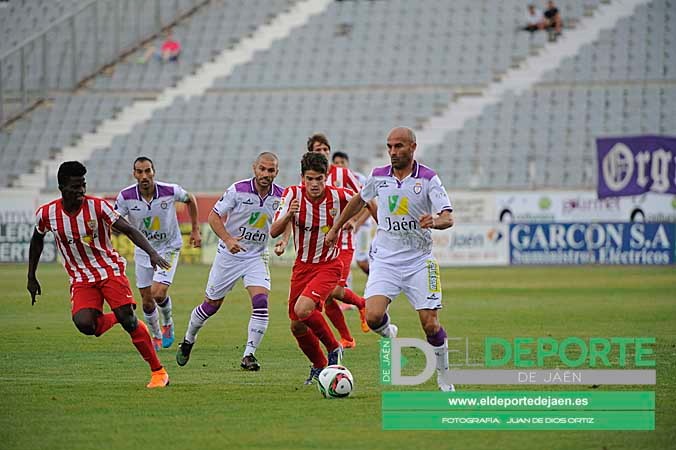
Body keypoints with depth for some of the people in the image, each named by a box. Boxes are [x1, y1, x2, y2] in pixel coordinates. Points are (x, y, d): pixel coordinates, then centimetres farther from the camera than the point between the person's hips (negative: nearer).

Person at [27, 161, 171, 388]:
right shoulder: (46, 214, -6)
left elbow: (129, 230, -15)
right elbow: (37, 240, 14)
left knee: (128, 320, -16)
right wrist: (31, 278, 18)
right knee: (83, 324, -24)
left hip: (110, 271, -2)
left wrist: (151, 252, -30)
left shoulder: (98, 206, -13)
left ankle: (158, 372, -3)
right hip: (81, 279, 2)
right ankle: (110, 319, 12)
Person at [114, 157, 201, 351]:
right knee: (147, 301, 6)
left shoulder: (170, 191, -21)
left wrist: (195, 230, 5)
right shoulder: (126, 196, -19)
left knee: (159, 293, -18)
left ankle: (168, 323, 14)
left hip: (168, 248, -2)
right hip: (143, 251, 2)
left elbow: (190, 200, 1)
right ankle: (156, 336, 32)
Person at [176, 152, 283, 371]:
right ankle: (188, 341, 33)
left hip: (257, 256, 2)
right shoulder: (238, 190, -15)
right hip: (229, 254, -2)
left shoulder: (280, 196, -6)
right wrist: (228, 239, -26)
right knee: (211, 305, 8)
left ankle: (249, 355, -10)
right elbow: (214, 216, -10)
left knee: (261, 303, -18)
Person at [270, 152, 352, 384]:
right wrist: (289, 214, -34)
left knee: (303, 310, -27)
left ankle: (334, 348, -4)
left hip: (329, 266, -4)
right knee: (297, 327, 7)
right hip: (302, 266, 4)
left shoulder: (339, 197, -14)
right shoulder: (293, 194, -11)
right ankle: (319, 365, 33)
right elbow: (274, 232, -17)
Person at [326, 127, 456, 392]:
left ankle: (444, 377, 14)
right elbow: (359, 200, 24)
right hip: (385, 260, 2)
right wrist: (336, 228, 29)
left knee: (430, 324, -7)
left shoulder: (428, 179, -7)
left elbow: (448, 218, -15)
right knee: (373, 316, -19)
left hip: (419, 261, -2)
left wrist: (435, 221, -38)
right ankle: (389, 335, 17)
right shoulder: (379, 176, 3)